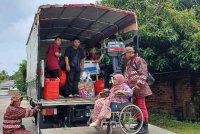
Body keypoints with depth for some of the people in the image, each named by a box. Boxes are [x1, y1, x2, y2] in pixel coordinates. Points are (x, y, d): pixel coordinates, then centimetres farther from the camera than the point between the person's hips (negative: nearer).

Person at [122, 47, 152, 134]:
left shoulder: (138, 60, -9)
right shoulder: (129, 62, 20)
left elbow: (143, 74, -16)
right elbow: (127, 75, 25)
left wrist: (138, 85, -23)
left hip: (139, 88, -9)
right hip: (132, 88, 9)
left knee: (142, 107, -6)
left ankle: (145, 127, 1)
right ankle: (139, 124, 24)